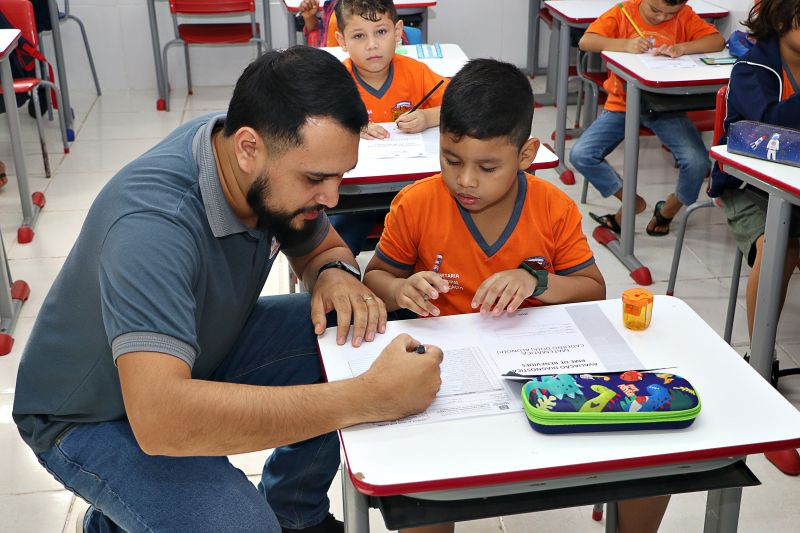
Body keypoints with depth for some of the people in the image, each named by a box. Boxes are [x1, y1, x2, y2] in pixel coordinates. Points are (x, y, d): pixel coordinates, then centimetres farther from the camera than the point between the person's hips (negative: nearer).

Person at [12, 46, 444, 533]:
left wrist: (336, 273, -20)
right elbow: (159, 418, -48)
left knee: (355, 344, -8)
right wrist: (365, 399, -47)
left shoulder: (274, 172, -15)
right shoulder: (152, 223, -38)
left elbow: (322, 244, 5)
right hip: (93, 417, -7)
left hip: (201, 353, 7)